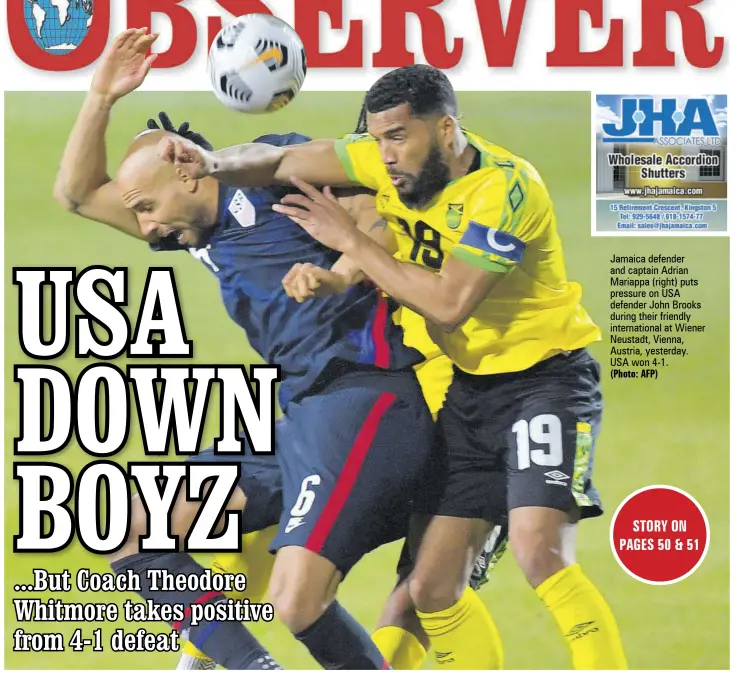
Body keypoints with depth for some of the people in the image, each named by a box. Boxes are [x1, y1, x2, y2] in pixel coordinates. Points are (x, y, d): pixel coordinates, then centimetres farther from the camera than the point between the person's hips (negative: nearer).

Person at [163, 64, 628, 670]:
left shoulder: (505, 187, -21)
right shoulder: (394, 161, -1)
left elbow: (448, 302, -25)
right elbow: (280, 162, 5)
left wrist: (351, 241, -17)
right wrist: (213, 162, -15)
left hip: (547, 376, -7)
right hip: (471, 387, 7)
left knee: (539, 550, -28)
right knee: (433, 588, 2)